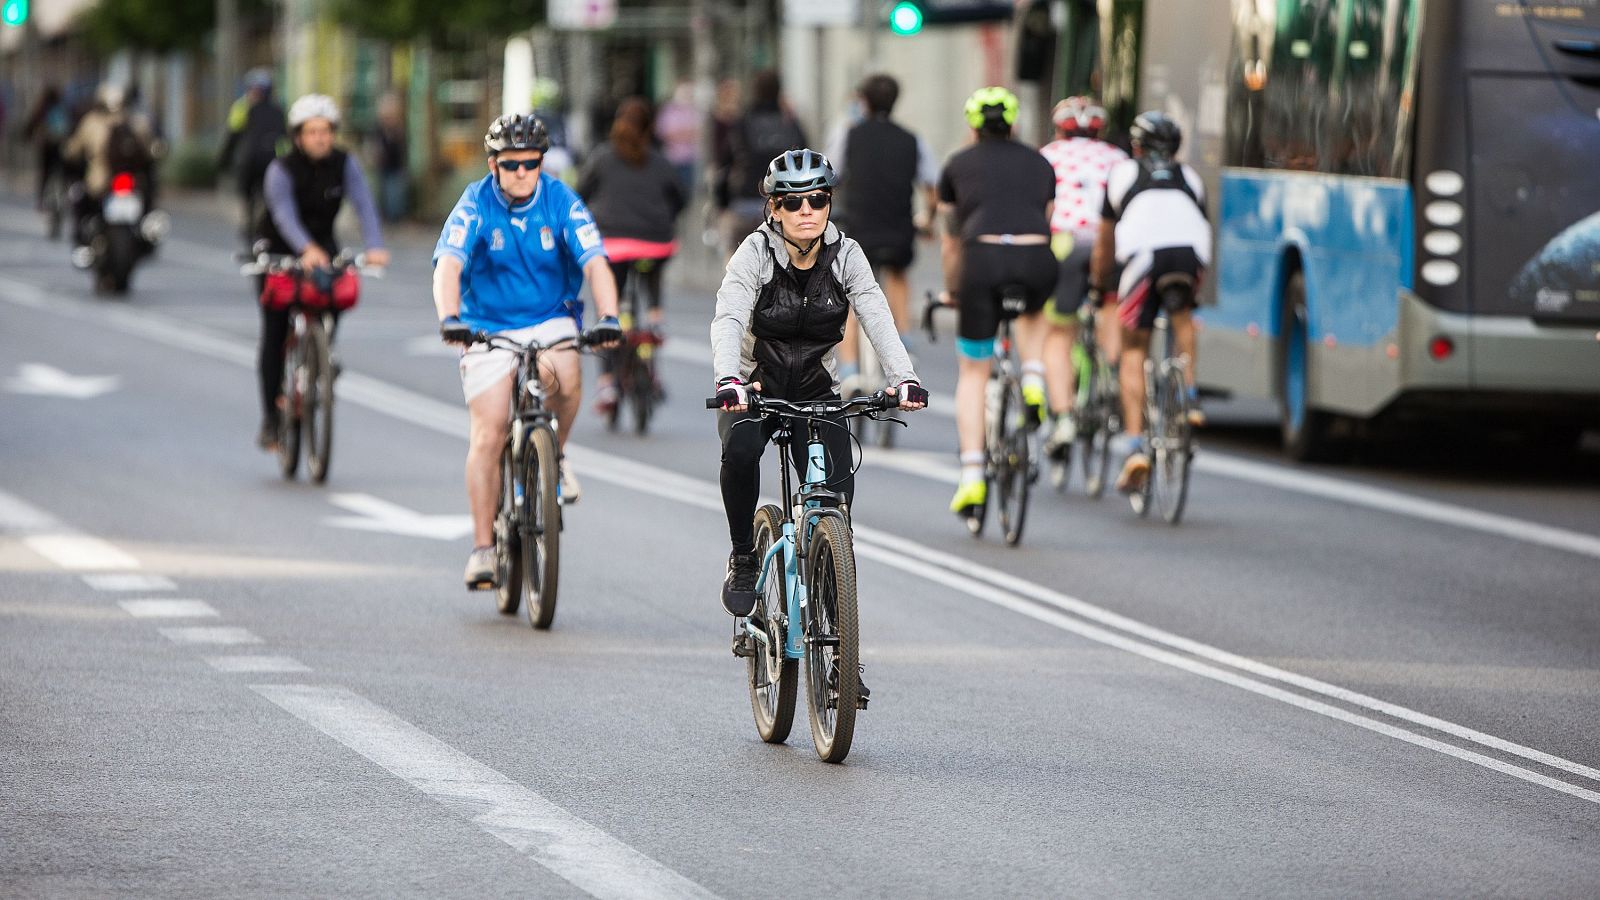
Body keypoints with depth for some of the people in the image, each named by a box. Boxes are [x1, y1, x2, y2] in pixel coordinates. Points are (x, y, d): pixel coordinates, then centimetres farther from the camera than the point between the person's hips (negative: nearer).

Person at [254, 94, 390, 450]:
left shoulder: (344, 164, -12)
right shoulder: (281, 170, -21)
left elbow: (364, 205, -23)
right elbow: (285, 214, -37)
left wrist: (374, 246, -42)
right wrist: (307, 250, -55)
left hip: (322, 243, 2)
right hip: (278, 248, -2)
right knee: (275, 333, -7)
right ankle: (270, 419, 1)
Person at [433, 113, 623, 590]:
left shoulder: (561, 202, -8)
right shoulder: (475, 205, -12)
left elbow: (595, 263, -17)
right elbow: (448, 265, -24)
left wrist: (608, 318, -35)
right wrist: (449, 318, -43)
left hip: (550, 321, 1)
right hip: (488, 327, -1)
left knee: (565, 377, -32)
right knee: (488, 433, -12)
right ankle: (483, 546, -4)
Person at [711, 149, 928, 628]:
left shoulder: (845, 255, -9)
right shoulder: (755, 252, -16)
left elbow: (877, 318, -20)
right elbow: (728, 319, -30)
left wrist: (905, 378, -37)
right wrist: (729, 380, -49)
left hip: (817, 394, 2)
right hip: (755, 390, -2)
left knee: (837, 486, -19)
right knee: (740, 448, -33)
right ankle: (743, 560, -13)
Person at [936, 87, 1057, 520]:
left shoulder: (958, 165, 19)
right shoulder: (1039, 163, 23)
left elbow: (952, 240, 26)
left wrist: (951, 290, 40)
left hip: (983, 258, -1)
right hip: (1036, 260, 1)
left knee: (973, 373, 13)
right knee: (1033, 311, 39)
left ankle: (972, 478, 3)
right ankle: (1033, 382, 12)